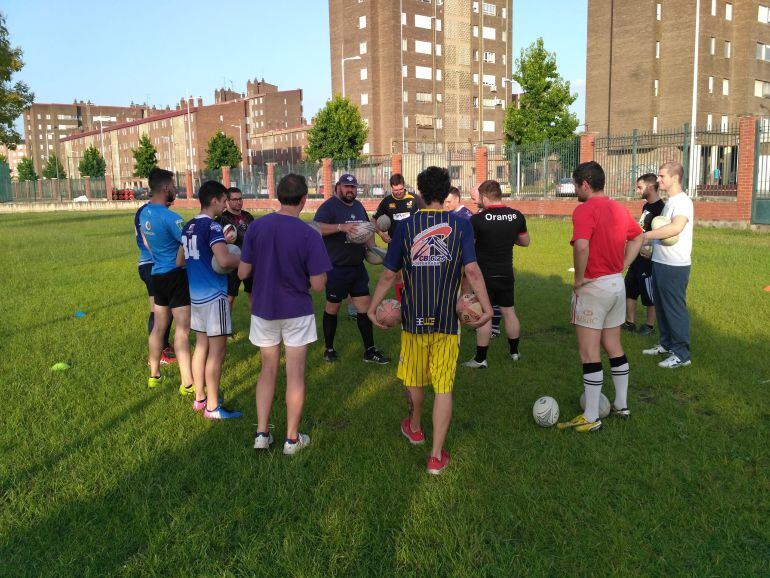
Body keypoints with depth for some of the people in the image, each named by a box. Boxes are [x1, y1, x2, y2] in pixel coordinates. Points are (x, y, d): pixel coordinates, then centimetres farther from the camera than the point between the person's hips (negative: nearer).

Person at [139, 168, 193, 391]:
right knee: (182, 330, -6)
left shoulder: (144, 213, 7)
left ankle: (154, 375, 29)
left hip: (157, 274, 8)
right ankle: (187, 383, -4)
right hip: (176, 275, -8)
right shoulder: (171, 217, -20)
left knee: (159, 326, 17)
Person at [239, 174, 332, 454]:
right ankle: (292, 439, 19)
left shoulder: (256, 227, -7)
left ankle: (261, 434, 20)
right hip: (296, 312, -3)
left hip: (264, 309, 3)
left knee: (268, 370, 18)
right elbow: (318, 284, -15)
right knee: (295, 374, 9)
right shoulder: (309, 236, -17)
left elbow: (242, 272, -4)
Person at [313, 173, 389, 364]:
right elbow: (317, 228, -26)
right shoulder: (329, 206, -10)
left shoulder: (358, 206, 12)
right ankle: (329, 349, 24)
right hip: (336, 268, -6)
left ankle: (369, 351, 15)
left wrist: (372, 247, 8)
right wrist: (341, 227, -36)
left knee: (364, 305, 6)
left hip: (358, 267, 6)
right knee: (332, 307, 8)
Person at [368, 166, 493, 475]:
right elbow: (472, 270, -12)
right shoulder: (460, 224, -4)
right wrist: (486, 307, -4)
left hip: (414, 316, 2)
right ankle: (437, 456, 5)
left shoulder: (406, 226, -1)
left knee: (415, 377, 22)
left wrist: (373, 307, 11)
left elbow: (388, 274, 1)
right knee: (443, 386, 3)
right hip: (447, 319, -1)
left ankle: (415, 427, 45)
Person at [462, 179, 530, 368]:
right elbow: (525, 241, 11)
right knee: (509, 311, 17)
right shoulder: (517, 216, -1)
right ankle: (514, 351, 30)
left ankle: (480, 359, 6)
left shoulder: (477, 220, -17)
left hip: (485, 274, -5)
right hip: (506, 272, 5)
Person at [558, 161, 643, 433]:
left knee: (589, 354, 0)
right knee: (614, 347, 19)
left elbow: (581, 246, -33)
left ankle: (591, 418, 7)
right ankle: (621, 405, 30)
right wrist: (622, 266, 14)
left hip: (593, 287, -8)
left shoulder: (584, 210, -18)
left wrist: (579, 278, -19)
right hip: (617, 284, 8)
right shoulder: (619, 208, 8)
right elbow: (637, 238, 21)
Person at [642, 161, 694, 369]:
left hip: (675, 266, -10)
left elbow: (676, 227, -33)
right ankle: (666, 344, 32)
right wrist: (651, 246, 9)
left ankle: (681, 354, 7)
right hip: (660, 262, 10)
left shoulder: (682, 201, -16)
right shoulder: (669, 201, 15)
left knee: (675, 309, -2)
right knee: (661, 306, 18)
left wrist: (646, 235, -31)